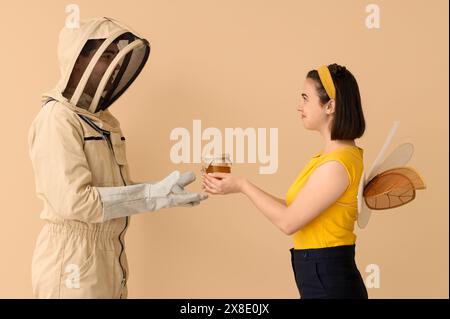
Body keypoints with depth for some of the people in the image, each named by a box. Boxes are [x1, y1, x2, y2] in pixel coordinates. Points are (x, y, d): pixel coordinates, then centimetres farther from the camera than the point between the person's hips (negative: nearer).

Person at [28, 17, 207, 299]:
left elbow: (113, 189, 10)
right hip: (74, 256, -8)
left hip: (111, 252, 8)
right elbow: (74, 200, -23)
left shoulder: (106, 120, 10)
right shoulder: (58, 119, -15)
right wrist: (154, 195, -20)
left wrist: (162, 192, -5)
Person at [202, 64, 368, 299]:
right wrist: (241, 187, 7)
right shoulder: (333, 155, 9)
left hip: (328, 282, -9)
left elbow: (288, 222, -17)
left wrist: (242, 186, -7)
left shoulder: (337, 163, -21)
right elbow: (295, 209, 11)